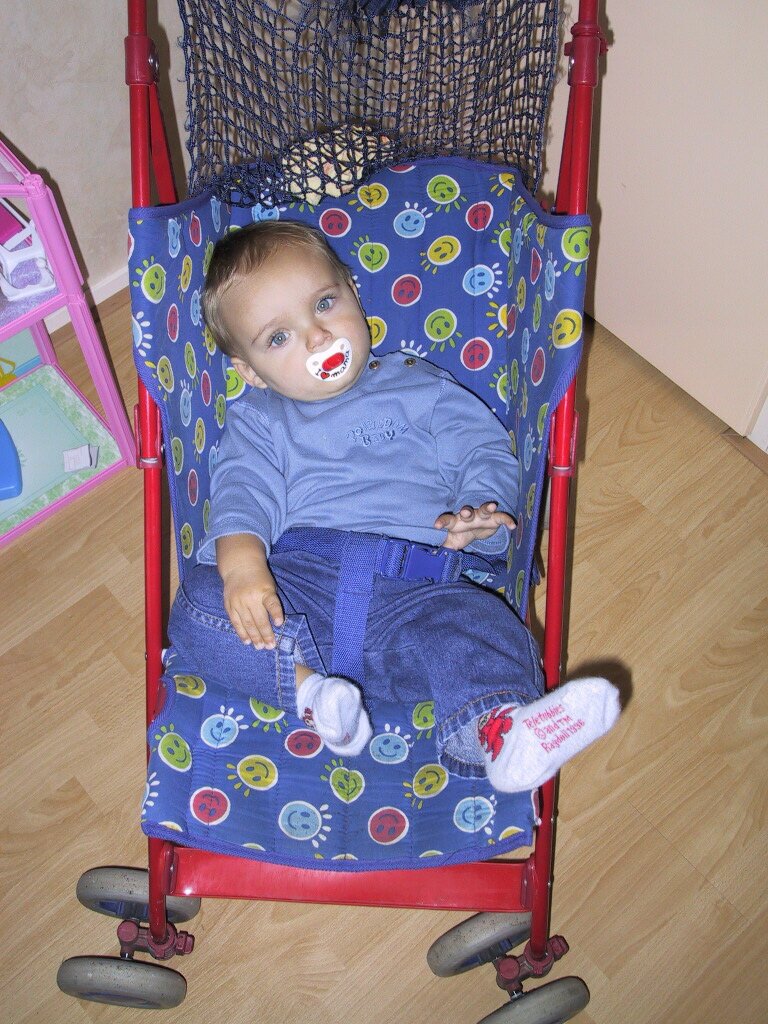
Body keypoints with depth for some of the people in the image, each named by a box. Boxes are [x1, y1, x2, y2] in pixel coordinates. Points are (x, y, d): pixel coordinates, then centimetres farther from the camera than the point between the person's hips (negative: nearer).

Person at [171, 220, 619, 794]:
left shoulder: (423, 391, 20)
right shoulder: (259, 420, 19)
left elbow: (485, 453, 12)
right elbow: (242, 489, 1)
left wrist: (479, 514, -14)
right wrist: (242, 562, -22)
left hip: (412, 588, -1)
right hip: (294, 579, 2)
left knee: (480, 622, -31)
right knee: (201, 600, -24)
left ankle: (498, 731, -55)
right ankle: (309, 690, -32)